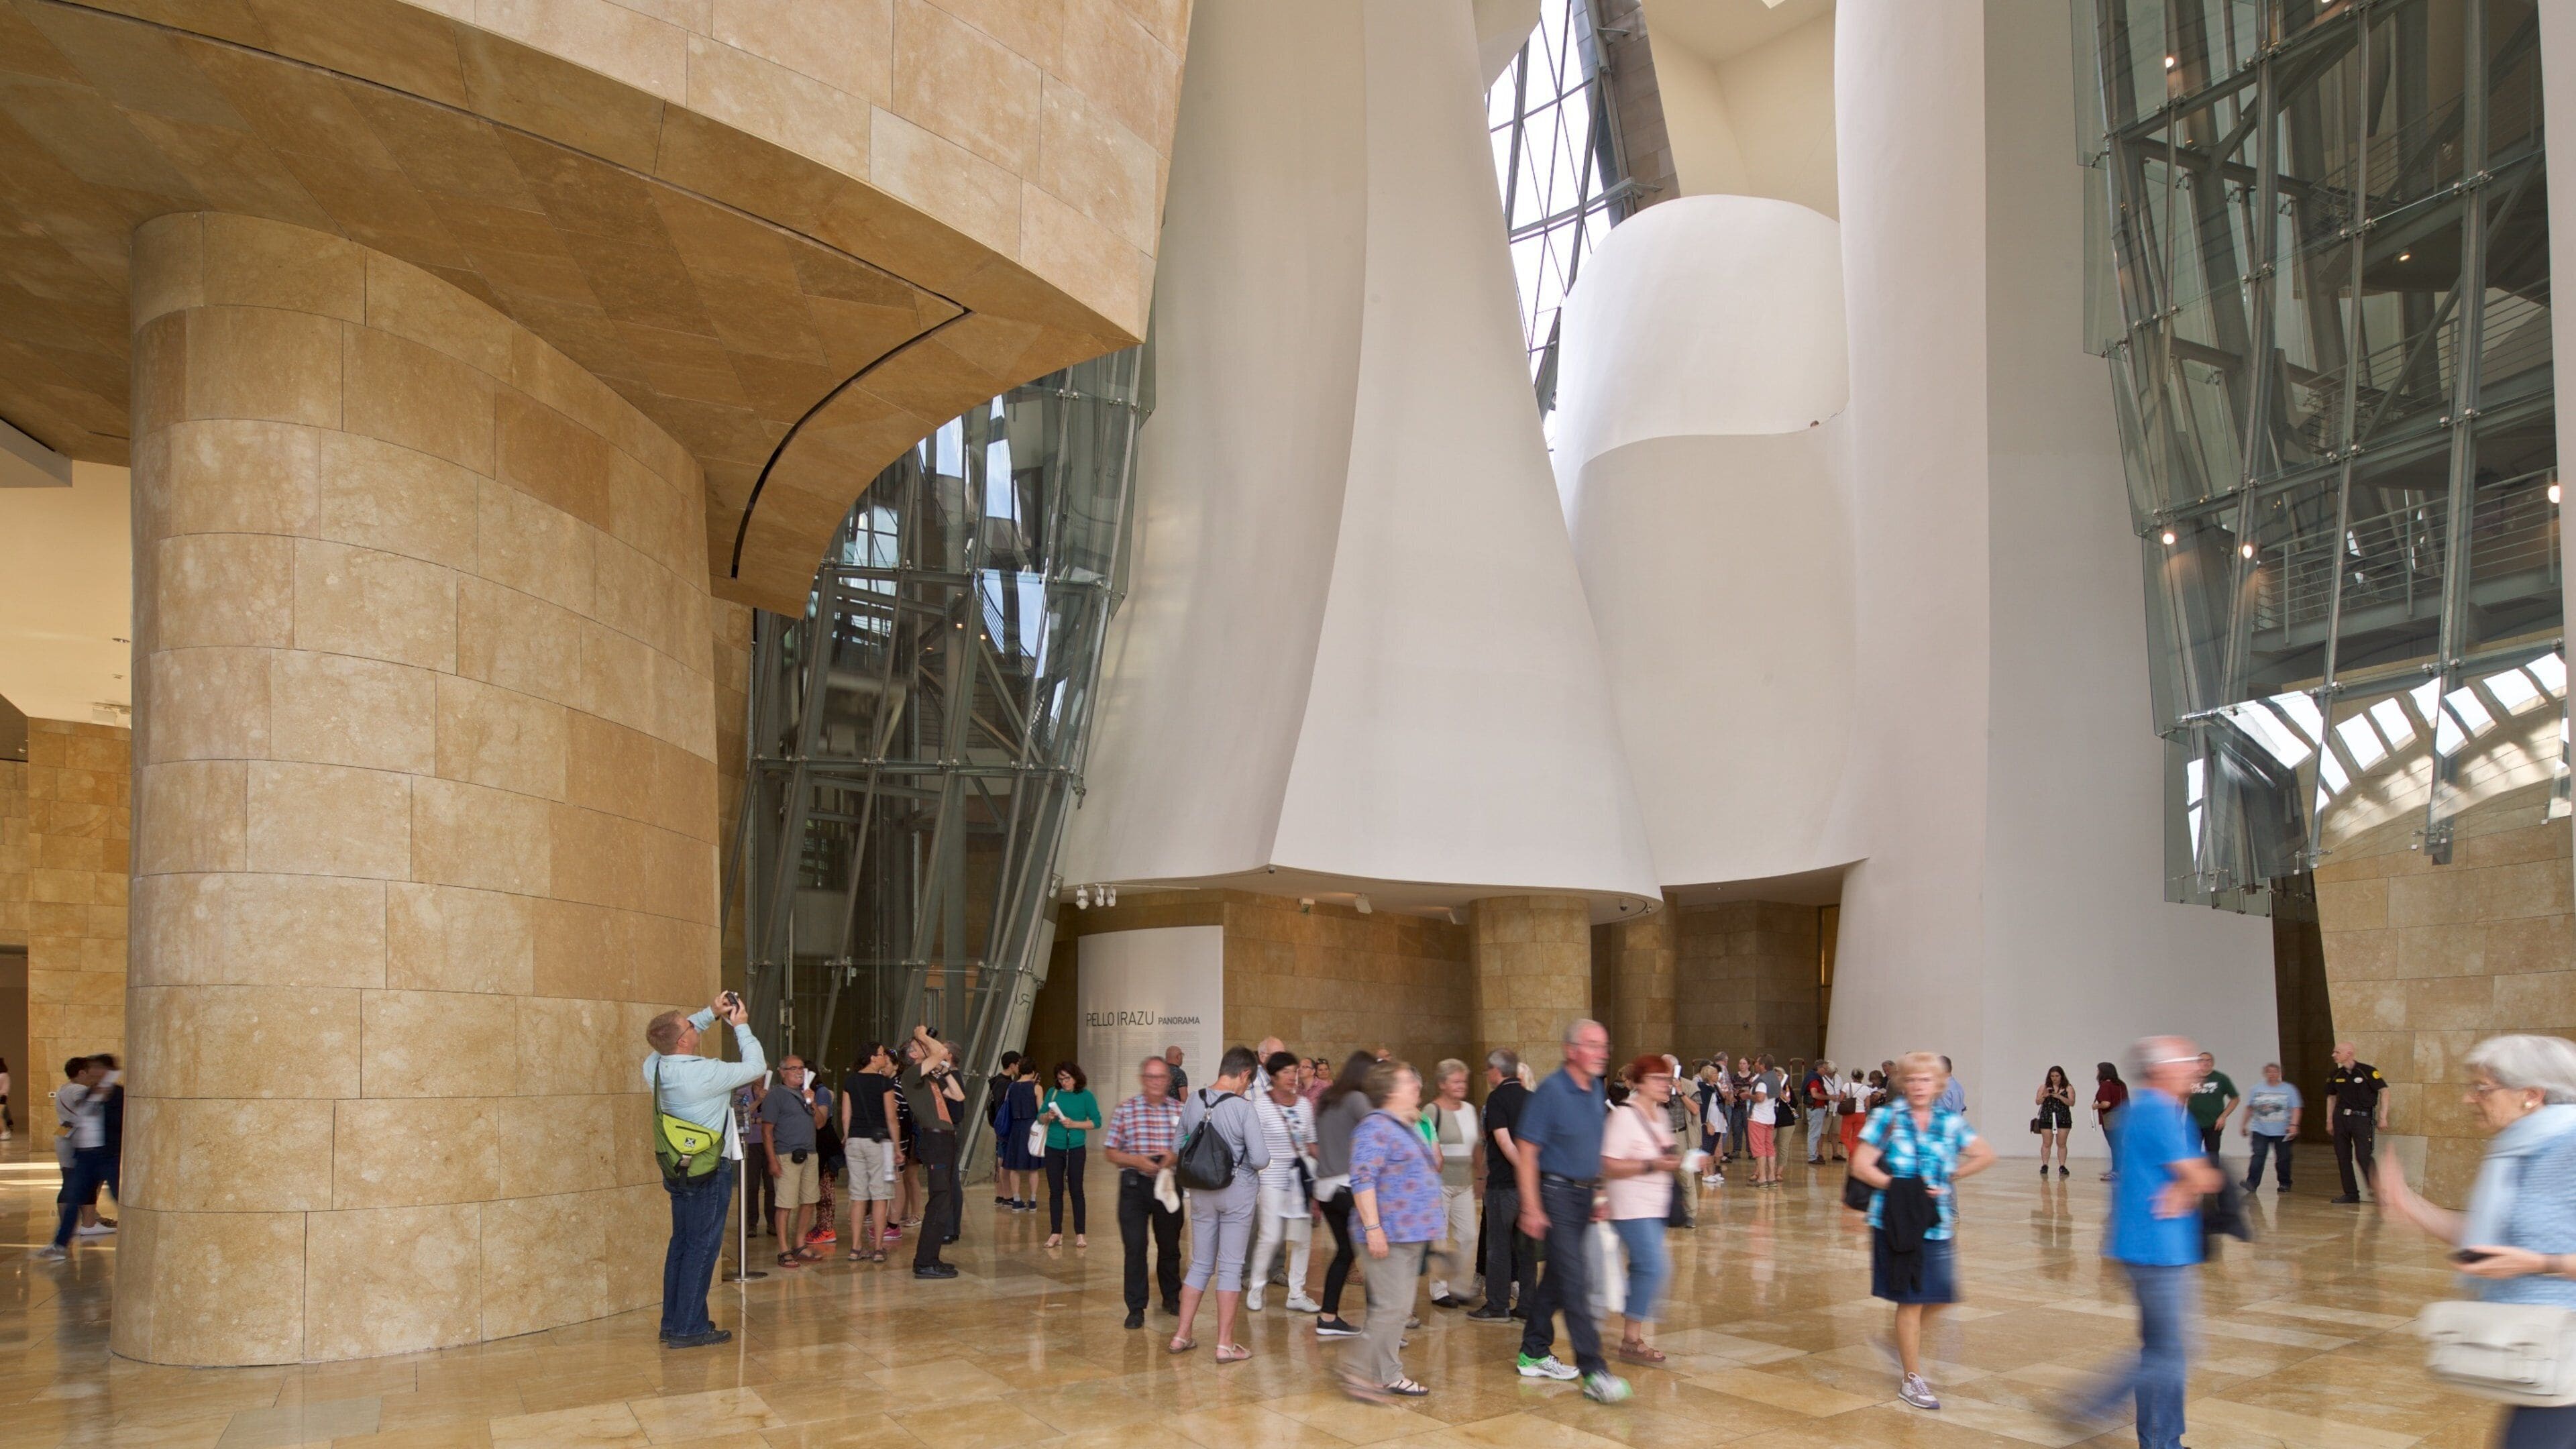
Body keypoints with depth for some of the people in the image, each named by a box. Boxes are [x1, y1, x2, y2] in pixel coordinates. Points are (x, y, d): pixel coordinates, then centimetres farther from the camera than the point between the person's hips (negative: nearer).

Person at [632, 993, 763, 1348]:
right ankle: (688, 1329, -1)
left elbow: (675, 1039, 20)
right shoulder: (704, 1073, -23)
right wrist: (741, 1026, -2)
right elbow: (756, 1067, -12)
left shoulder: (656, 1067, -2)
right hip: (710, 1171, -8)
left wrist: (712, 1013, 14)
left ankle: (672, 1323, 22)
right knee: (703, 1246, -2)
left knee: (682, 1242, 15)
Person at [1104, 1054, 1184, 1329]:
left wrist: (1175, 1156, -15)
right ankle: (1136, 1308, 5)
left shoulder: (1179, 1111, 3)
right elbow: (1109, 1151, -1)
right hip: (1134, 1185, -2)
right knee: (1135, 1247, -4)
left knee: (1170, 1245, 14)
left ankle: (1171, 1298, 33)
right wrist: (1136, 1161, -16)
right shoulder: (1126, 1110, -1)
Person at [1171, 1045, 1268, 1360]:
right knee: (1230, 1267, 4)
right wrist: (1244, 1157, 3)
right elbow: (1260, 1159, -19)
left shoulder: (1193, 1101, -3)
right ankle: (1225, 1344, 7)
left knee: (1200, 1264, 16)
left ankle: (1182, 1335, 20)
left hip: (1202, 1191, 5)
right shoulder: (1243, 1109, -18)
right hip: (1238, 1191, -5)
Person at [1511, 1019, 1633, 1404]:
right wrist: (1531, 1209, -19)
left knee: (1557, 1276, 15)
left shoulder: (1597, 1091, 8)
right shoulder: (1551, 1091, -15)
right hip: (1556, 1194, -8)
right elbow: (1527, 1152, -15)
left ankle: (1533, 1354, 27)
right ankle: (1593, 1372, -11)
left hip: (1584, 1194, 8)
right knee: (1575, 1281, -10)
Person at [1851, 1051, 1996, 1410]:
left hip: (1939, 1222, 4)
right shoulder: (1887, 1118, -5)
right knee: (1911, 1299, 2)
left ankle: (1908, 1342, 37)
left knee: (1940, 1295, 9)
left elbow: (1986, 1155, 14)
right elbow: (1861, 1166, -8)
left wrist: (1951, 1177, 3)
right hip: (1899, 1222, -4)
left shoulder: (1950, 1122, 5)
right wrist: (1901, 1188, -18)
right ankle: (1912, 1379, 14)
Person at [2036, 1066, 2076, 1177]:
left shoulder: (2068, 1088, 2)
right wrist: (2044, 1096, -18)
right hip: (2047, 1118, 0)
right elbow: (2037, 1102, 2)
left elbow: (2072, 1103, -6)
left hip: (2063, 1119, 0)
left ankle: (2062, 1167, 6)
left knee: (2061, 1144, 2)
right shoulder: (2044, 1087, 5)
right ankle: (2044, 1166, 3)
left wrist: (2060, 1097, -19)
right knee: (2047, 1144, 0)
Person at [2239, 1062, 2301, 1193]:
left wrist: (2294, 1125, -14)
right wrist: (2244, 1125, 20)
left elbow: (2296, 1109, -2)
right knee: (2257, 1156, -11)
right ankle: (2252, 1183, -16)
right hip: (2260, 1130, 1)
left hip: (2282, 1132, -1)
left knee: (2283, 1158, 5)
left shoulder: (2289, 1089, 3)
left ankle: (2284, 1183, 20)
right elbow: (2250, 1108, 18)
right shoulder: (2257, 1090, 10)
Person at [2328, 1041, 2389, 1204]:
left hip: (2362, 1117, -6)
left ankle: (2379, 1191, 0)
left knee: (2363, 1156, -13)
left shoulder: (2367, 1071, -10)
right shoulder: (2335, 1075, 7)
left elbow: (2384, 1091, -7)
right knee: (2343, 1157, 4)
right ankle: (2351, 1194, 12)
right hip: (2341, 1117, 6)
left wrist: (2383, 1118, -12)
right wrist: (2329, 1121, 16)